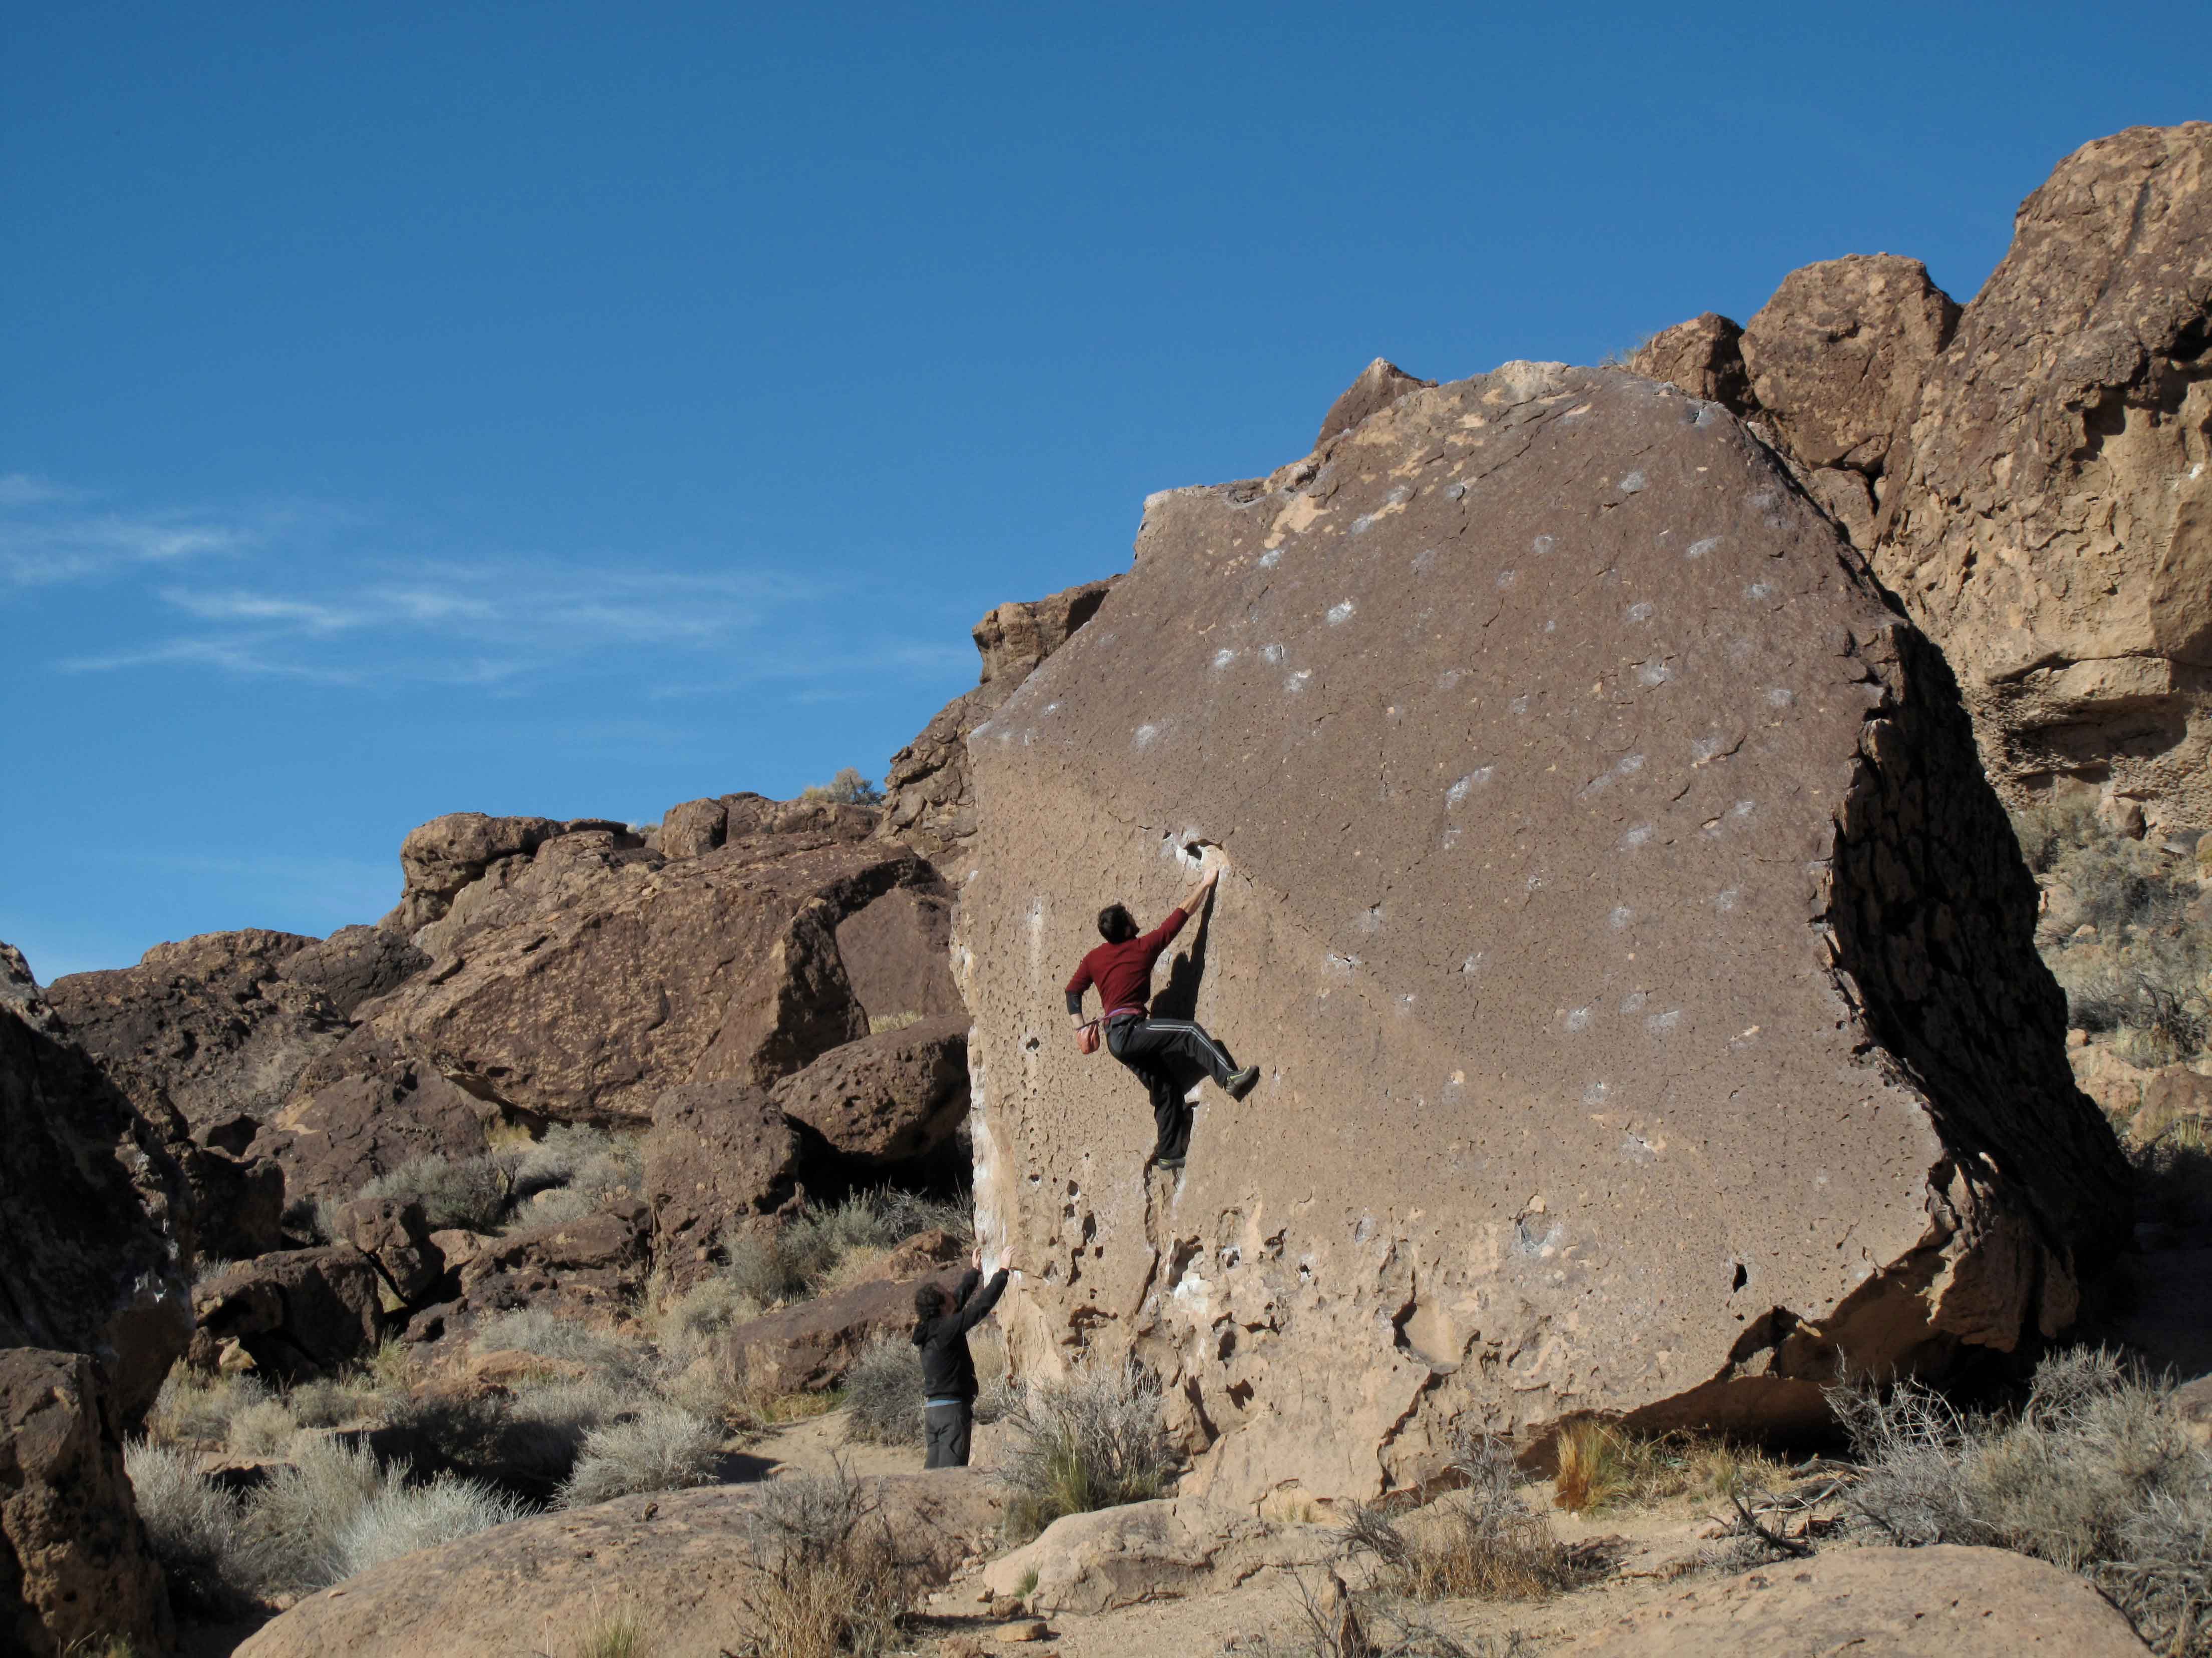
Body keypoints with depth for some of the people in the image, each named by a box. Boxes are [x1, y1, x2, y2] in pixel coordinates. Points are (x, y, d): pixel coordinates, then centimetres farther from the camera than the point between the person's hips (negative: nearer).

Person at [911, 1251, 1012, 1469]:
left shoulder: (930, 1328, 10)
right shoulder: (946, 1328, -15)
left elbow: (959, 1299, 25)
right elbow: (982, 1306, -16)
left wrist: (975, 1272, 36)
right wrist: (1003, 1273, -8)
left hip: (932, 1409, 9)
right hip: (953, 1408, -9)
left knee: (934, 1467, 9)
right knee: (952, 1473, -9)